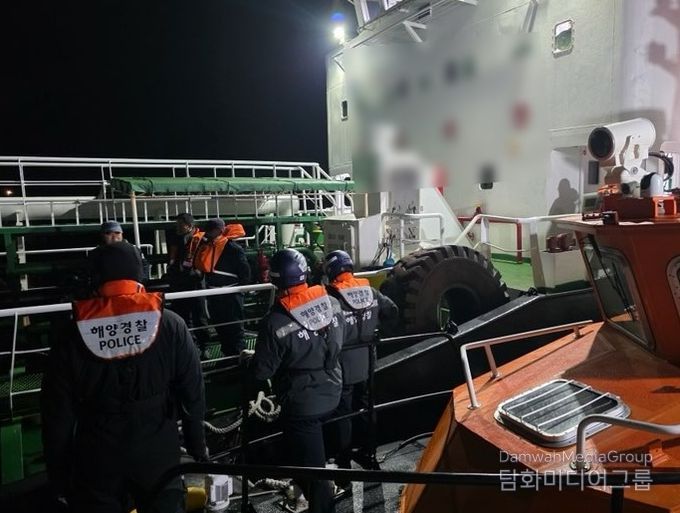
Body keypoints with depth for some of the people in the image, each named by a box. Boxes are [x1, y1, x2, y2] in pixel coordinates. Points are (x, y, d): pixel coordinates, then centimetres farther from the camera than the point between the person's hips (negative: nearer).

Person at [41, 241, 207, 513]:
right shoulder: (170, 325, -12)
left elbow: (57, 416, -4)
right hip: (158, 454, -1)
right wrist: (197, 447, 7)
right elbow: (193, 395, -6)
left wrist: (58, 473, 8)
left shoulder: (71, 335, -10)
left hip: (96, 460, 1)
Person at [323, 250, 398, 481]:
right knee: (364, 408, 22)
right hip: (366, 364, 6)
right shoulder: (371, 292, -3)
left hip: (342, 367, -5)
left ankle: (344, 464, 19)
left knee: (341, 415, 9)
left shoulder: (331, 297, -21)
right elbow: (393, 313, 7)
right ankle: (368, 453, 37)